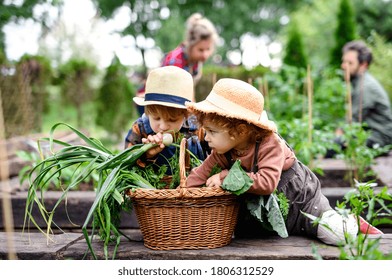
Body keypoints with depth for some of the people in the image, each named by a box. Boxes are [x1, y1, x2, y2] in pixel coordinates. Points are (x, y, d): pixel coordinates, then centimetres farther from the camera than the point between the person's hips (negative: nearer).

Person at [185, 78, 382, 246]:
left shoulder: (270, 145, -31)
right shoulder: (223, 152, -11)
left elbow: (267, 182, -43)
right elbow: (201, 174, -7)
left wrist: (227, 176, -38)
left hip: (300, 200, -6)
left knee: (336, 235, -19)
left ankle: (353, 223, 22)